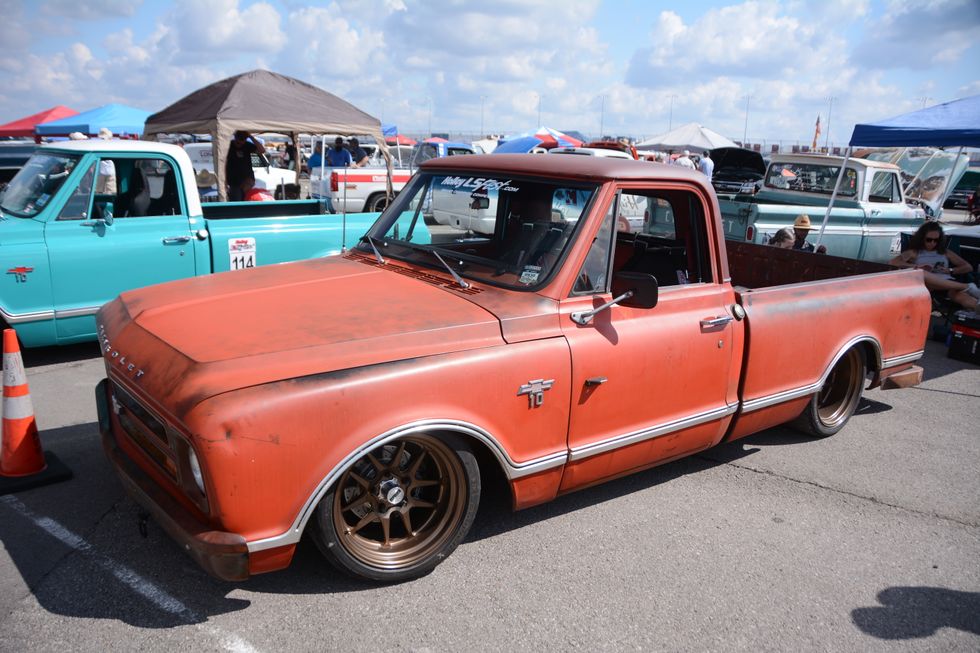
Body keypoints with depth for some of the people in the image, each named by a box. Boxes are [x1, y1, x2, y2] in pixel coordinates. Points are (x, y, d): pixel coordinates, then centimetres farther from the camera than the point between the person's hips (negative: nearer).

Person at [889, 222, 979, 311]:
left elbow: (968, 267, 24)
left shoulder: (945, 252, 26)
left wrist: (950, 271, 4)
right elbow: (892, 262, 2)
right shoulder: (914, 253, 18)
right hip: (928, 287, -2)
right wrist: (916, 266, -8)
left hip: (949, 285, 2)